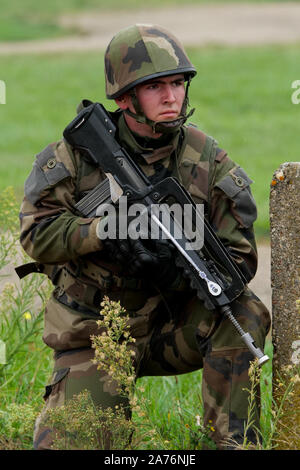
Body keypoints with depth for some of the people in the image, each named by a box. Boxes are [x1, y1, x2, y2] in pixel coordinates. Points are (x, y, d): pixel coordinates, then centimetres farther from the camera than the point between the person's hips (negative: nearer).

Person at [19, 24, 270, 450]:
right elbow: (37, 232, -13)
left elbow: (240, 256, -9)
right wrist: (104, 230, -30)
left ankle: (234, 442, -18)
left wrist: (183, 270, -30)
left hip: (171, 328, 1)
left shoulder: (207, 160, -8)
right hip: (94, 335, -1)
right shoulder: (81, 150, -11)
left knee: (243, 313, -28)